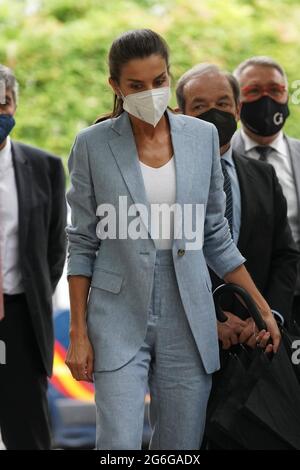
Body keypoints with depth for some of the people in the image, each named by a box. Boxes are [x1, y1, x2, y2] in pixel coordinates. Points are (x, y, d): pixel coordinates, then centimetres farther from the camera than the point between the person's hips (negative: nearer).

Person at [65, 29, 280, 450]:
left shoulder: (203, 136, 3)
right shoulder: (92, 144, -3)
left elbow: (216, 237, 10)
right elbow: (83, 244, 0)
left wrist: (261, 308, 8)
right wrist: (78, 332, -4)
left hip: (189, 317, 2)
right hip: (120, 318, -2)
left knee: (181, 447, 5)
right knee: (119, 445, -10)